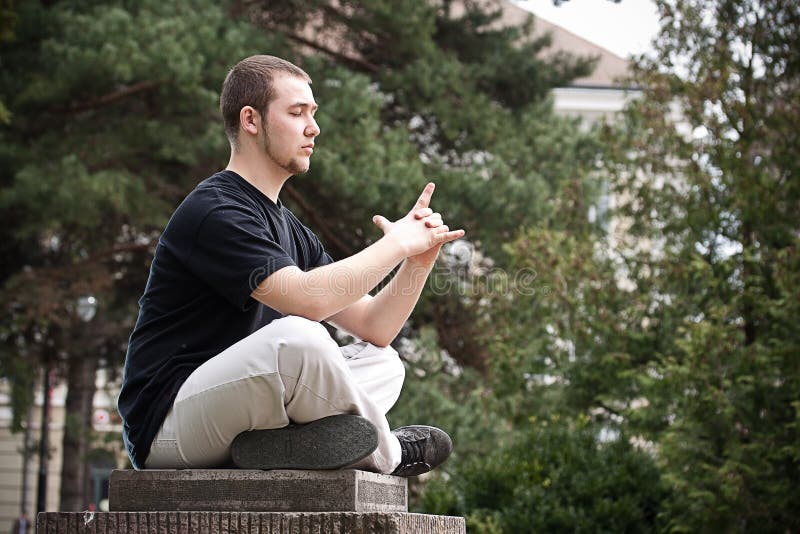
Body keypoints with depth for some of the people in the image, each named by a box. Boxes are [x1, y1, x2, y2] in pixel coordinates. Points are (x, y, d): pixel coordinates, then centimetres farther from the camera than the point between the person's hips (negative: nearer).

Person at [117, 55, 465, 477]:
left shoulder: (291, 230, 17)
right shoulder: (211, 212, -14)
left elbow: (372, 327, 15)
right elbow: (306, 298, -28)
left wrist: (419, 260, -2)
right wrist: (396, 244, -15)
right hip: (166, 423, -10)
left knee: (382, 363, 10)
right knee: (297, 338, -33)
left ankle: (270, 443, -15)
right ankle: (385, 453, -6)